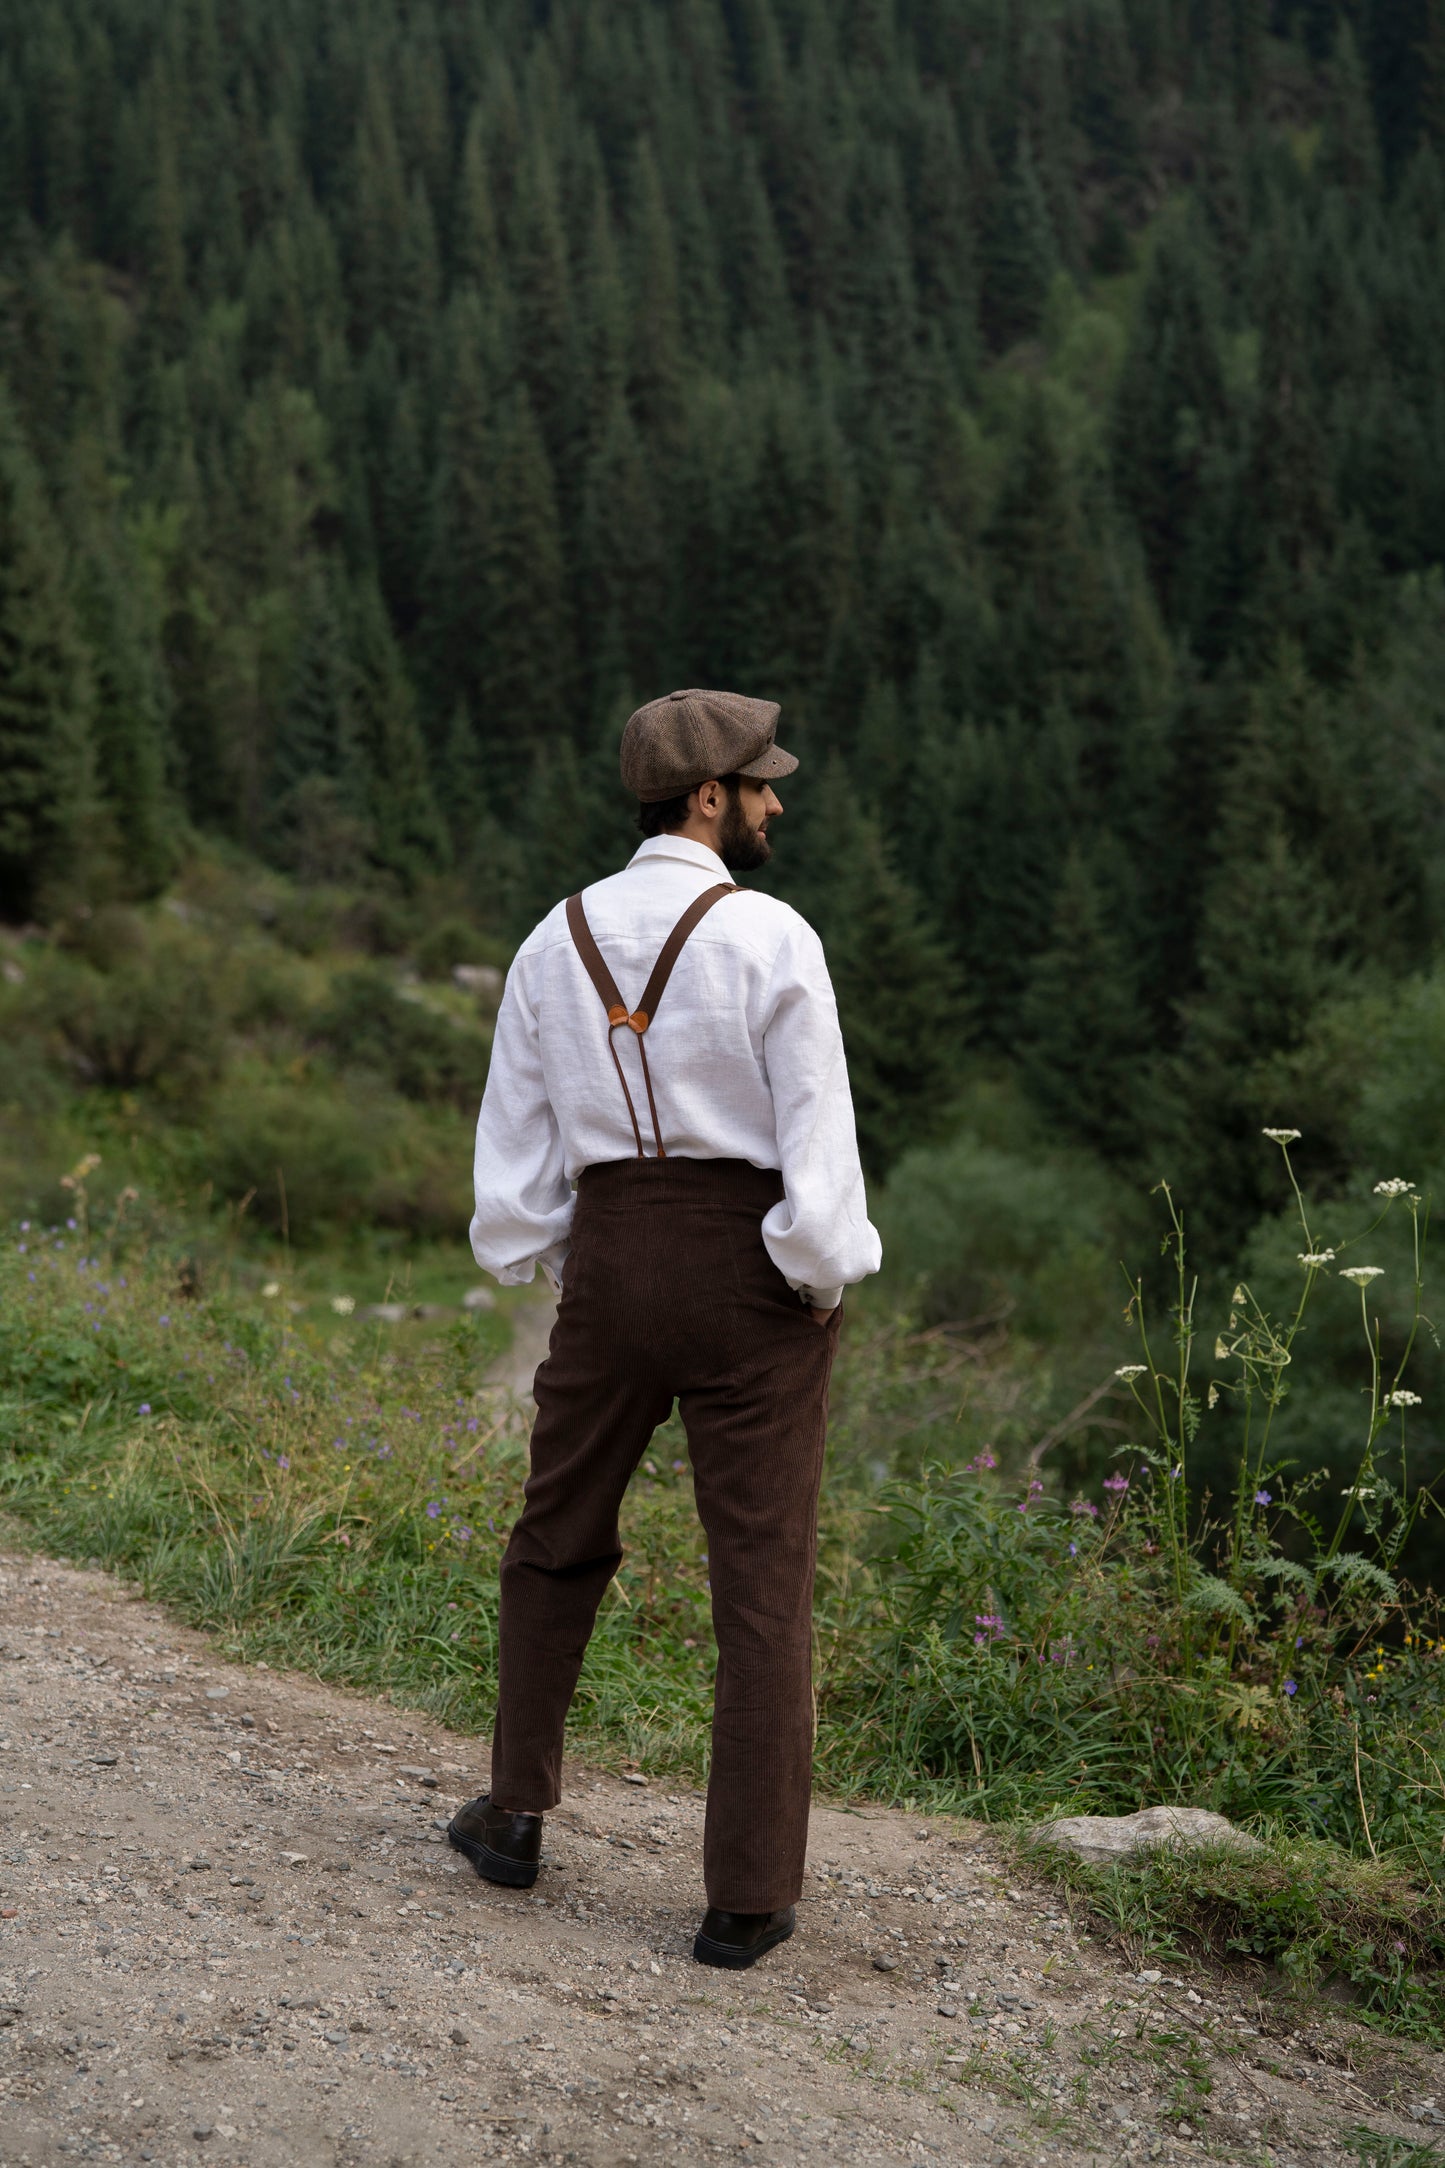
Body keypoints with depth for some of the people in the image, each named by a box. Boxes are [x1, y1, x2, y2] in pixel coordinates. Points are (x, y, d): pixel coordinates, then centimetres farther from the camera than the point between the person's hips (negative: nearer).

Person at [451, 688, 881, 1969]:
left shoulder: (557, 941, 4)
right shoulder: (770, 938, -11)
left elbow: (514, 1143, 7)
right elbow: (818, 1138, -13)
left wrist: (545, 1269, 18)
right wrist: (826, 1281, -1)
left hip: (610, 1252, 4)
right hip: (752, 1268, -4)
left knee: (559, 1541, 22)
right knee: (764, 1584, 3)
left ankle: (517, 1817, 33)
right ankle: (748, 1897, 6)